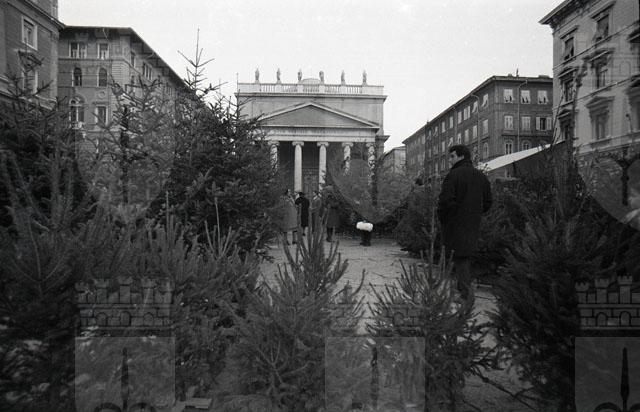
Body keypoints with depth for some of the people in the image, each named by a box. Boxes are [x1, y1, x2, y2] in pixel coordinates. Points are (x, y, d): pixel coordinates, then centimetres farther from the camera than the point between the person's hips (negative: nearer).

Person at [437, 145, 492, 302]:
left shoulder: (454, 174, -13)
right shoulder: (481, 176, 12)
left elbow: (445, 200, -20)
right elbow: (487, 202, 15)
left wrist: (442, 218, -5)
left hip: (455, 224, -7)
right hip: (473, 225, 7)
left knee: (459, 259, 0)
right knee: (466, 257, 18)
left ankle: (466, 294, 0)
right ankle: (465, 287, 25)